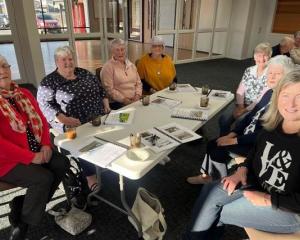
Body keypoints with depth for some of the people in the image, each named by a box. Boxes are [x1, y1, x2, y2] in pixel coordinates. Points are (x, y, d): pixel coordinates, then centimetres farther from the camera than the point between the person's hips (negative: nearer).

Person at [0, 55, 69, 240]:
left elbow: (42, 121, 9)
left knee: (62, 163, -10)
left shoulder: (24, 94, 6)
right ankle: (21, 224, 4)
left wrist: (46, 145, -8)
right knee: (43, 178, -23)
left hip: (35, 151, 7)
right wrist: (31, 157, -22)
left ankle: (23, 204, 6)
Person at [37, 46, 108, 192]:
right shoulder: (49, 82, -1)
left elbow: (101, 89, 18)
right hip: (75, 125, -4)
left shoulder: (84, 73, 13)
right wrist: (64, 119, -20)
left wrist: (106, 106, 4)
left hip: (99, 118, 5)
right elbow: (43, 105, -9)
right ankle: (91, 176, -6)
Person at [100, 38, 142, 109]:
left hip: (135, 100, 6)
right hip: (118, 103, -5)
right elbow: (109, 89, -10)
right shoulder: (108, 67, -3)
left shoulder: (131, 65, 16)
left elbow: (138, 83, 18)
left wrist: (137, 95, 0)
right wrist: (124, 100, -14)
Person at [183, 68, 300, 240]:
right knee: (210, 192, -11)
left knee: (216, 213, -11)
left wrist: (268, 199, -19)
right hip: (257, 185, 6)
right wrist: (243, 169, -4)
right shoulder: (273, 124, -6)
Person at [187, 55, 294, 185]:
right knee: (212, 144, 1)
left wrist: (235, 140, -19)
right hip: (247, 136, 8)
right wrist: (231, 134, 0)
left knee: (217, 150, -15)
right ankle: (206, 175, 18)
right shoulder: (269, 93, 6)